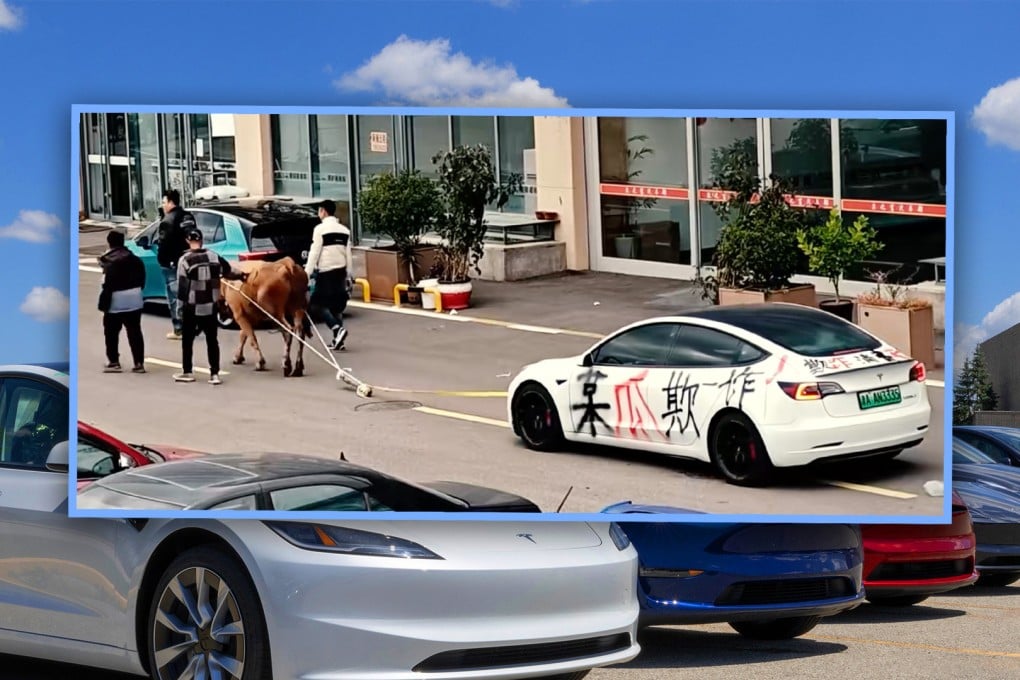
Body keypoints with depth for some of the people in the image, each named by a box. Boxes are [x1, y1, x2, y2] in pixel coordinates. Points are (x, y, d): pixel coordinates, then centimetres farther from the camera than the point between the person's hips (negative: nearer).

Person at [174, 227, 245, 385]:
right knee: (212, 340, 9)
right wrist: (241, 276, 29)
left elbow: (182, 285, -14)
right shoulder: (214, 257, -2)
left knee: (187, 339, 11)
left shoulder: (184, 260, -12)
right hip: (210, 307, 3)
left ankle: (187, 372, 18)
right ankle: (214, 374, 6)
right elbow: (228, 273, 9)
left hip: (191, 307, -3)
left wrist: (182, 300, -3)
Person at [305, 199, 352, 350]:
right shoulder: (344, 230, 11)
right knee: (336, 305, 11)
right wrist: (347, 275, 18)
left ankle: (338, 329, -20)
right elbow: (348, 255, 12)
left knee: (316, 305, -2)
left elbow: (314, 254, -12)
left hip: (326, 272, -7)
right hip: (340, 272, 7)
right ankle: (337, 340, 7)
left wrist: (307, 274, -10)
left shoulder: (320, 229, -9)